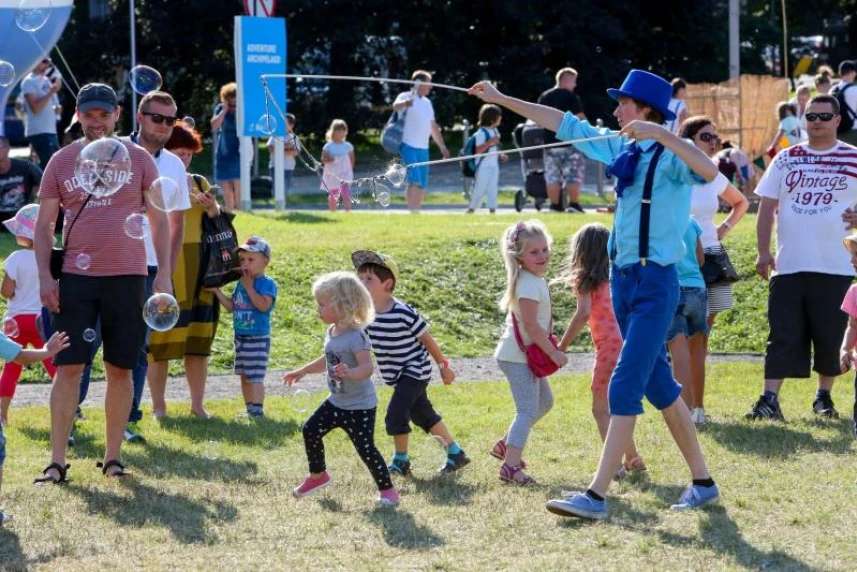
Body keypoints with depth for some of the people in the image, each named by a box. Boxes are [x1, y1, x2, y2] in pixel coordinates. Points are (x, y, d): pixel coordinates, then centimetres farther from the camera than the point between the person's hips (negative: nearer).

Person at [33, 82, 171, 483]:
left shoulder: (139, 160, 4)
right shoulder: (62, 161, 6)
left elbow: (159, 220, 6)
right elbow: (44, 224, 8)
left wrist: (164, 274, -2)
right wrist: (44, 276, -3)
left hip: (127, 277, 0)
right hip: (76, 277, 0)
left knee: (120, 369, 5)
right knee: (68, 367, -5)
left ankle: (113, 456, 14)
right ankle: (57, 461, -4)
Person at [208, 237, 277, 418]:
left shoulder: (267, 283, -11)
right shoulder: (241, 283, 12)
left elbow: (263, 305, -26)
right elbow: (232, 306, 14)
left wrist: (249, 287, -20)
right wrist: (217, 291, 5)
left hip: (258, 338, -8)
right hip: (241, 337, 8)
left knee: (255, 377, -10)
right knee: (244, 376, 14)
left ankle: (257, 410, -9)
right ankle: (249, 408, 22)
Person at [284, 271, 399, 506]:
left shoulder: (356, 337, -25)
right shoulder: (332, 332, 4)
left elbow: (367, 367, -34)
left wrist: (350, 373, -53)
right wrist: (302, 372, 23)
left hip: (360, 406, -9)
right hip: (336, 402, 9)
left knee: (365, 448, -9)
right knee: (310, 430, 11)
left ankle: (387, 489, 3)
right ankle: (318, 475, 29)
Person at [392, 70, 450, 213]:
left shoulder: (427, 102, 17)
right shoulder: (406, 97, -6)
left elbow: (433, 127, 25)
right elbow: (395, 106, -31)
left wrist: (442, 146, 23)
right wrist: (405, 103, -54)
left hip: (423, 148, 8)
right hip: (409, 146, -8)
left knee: (422, 185, 8)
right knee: (414, 180, -19)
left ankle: (416, 211, 15)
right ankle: (412, 212, -22)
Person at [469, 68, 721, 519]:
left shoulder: (670, 155, -13)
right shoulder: (623, 150, 9)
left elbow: (709, 170, -34)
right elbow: (565, 125, 15)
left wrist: (659, 134, -36)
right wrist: (502, 100, 18)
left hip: (656, 283, -8)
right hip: (623, 279, 8)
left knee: (624, 387, -11)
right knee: (659, 386, 13)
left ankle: (596, 496, -12)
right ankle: (702, 482, 22)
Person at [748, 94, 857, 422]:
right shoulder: (786, 160, 10)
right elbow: (767, 207, 10)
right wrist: (763, 252, 0)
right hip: (788, 267, 1)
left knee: (831, 337, 4)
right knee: (783, 334, -4)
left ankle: (824, 396, 20)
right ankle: (770, 399, -8)